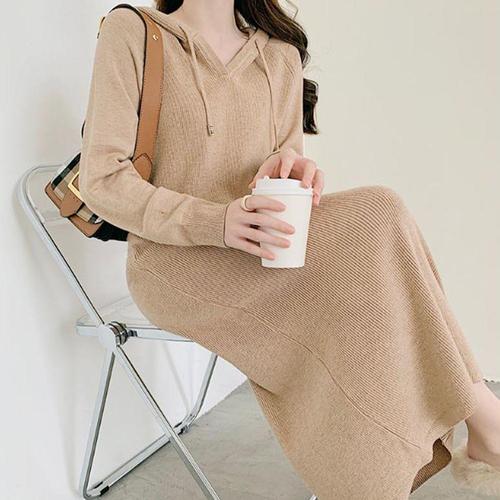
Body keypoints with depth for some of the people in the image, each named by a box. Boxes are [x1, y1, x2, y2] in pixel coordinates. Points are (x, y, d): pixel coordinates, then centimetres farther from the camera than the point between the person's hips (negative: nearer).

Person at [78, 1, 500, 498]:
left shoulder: (282, 55, 13)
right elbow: (102, 181, -9)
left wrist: (290, 165, -11)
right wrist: (217, 222, -24)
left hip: (251, 251, 5)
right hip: (170, 259, -5)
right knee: (373, 218, -24)